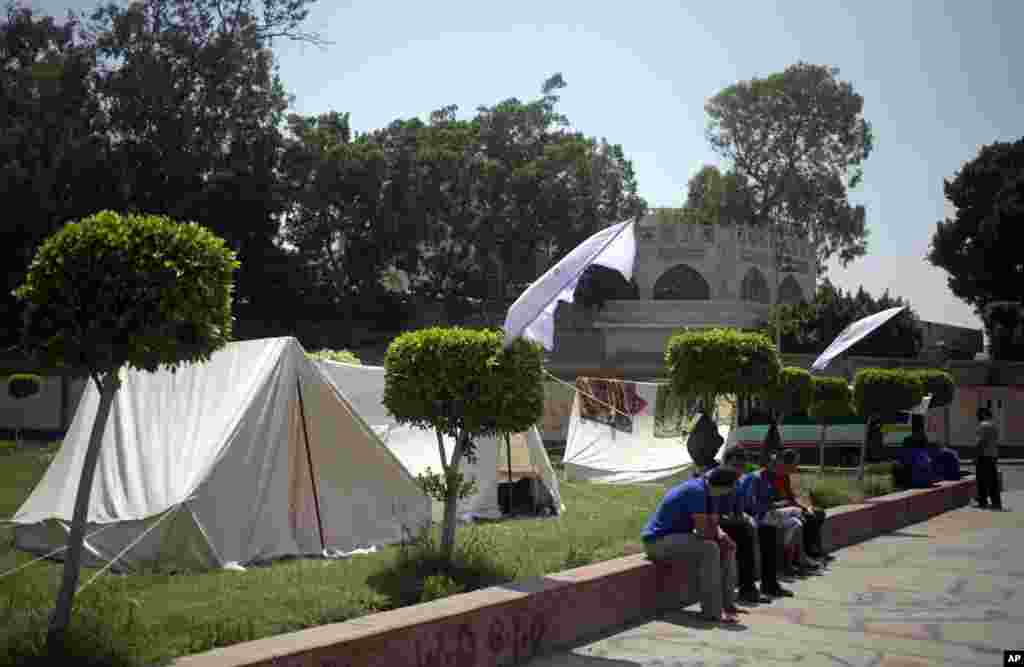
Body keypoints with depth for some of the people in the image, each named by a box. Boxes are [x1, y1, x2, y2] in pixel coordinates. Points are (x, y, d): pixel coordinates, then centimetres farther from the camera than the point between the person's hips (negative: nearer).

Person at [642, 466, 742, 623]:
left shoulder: (706, 490, 6)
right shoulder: (696, 491, -24)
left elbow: (713, 524, 14)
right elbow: (703, 531, -25)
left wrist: (721, 534, -8)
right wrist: (719, 534, -4)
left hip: (677, 537, 10)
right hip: (657, 541, -10)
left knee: (728, 547, 8)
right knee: (710, 549, -28)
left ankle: (727, 603, 12)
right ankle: (712, 611, -23)